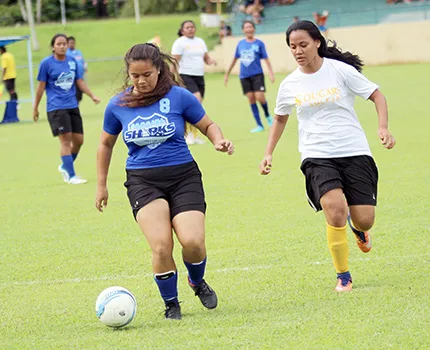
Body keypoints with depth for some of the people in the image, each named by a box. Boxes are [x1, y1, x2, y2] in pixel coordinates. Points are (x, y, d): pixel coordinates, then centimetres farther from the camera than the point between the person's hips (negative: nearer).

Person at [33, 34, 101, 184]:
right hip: (56, 108, -5)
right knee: (66, 139, -12)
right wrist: (35, 108, 3)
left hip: (72, 106, 5)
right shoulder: (46, 63, -5)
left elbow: (79, 81, 16)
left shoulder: (72, 61, 8)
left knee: (78, 140, 5)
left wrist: (92, 96, 7)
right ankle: (71, 176, -8)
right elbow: (41, 86, 0)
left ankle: (65, 167, 29)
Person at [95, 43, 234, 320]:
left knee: (192, 242, -18)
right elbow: (106, 143, 18)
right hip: (143, 181, 0)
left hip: (183, 176, 0)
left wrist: (219, 141, -12)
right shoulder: (118, 106, 2)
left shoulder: (179, 96, -3)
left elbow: (208, 125, 10)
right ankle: (171, 304, 4)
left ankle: (198, 282, 18)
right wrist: (102, 185, 21)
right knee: (161, 246, -19)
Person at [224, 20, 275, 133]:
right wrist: (227, 74, 21)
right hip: (244, 76, 3)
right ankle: (259, 125, 7)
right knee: (251, 99, 0)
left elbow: (266, 59, -3)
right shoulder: (240, 44, 8)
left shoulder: (259, 43, -2)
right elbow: (235, 59, 18)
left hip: (257, 74, -3)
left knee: (259, 97, -15)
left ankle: (267, 115, 16)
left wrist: (271, 73, -16)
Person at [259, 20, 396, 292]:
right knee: (335, 209, -24)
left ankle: (358, 228, 37)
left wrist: (383, 127, -16)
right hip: (317, 156, 1)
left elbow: (377, 96, 0)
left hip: (355, 152, 0)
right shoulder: (289, 85, 4)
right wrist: (268, 154, 15)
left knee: (364, 220, -5)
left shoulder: (341, 70, -5)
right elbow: (280, 119, 22)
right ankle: (343, 277, -7)